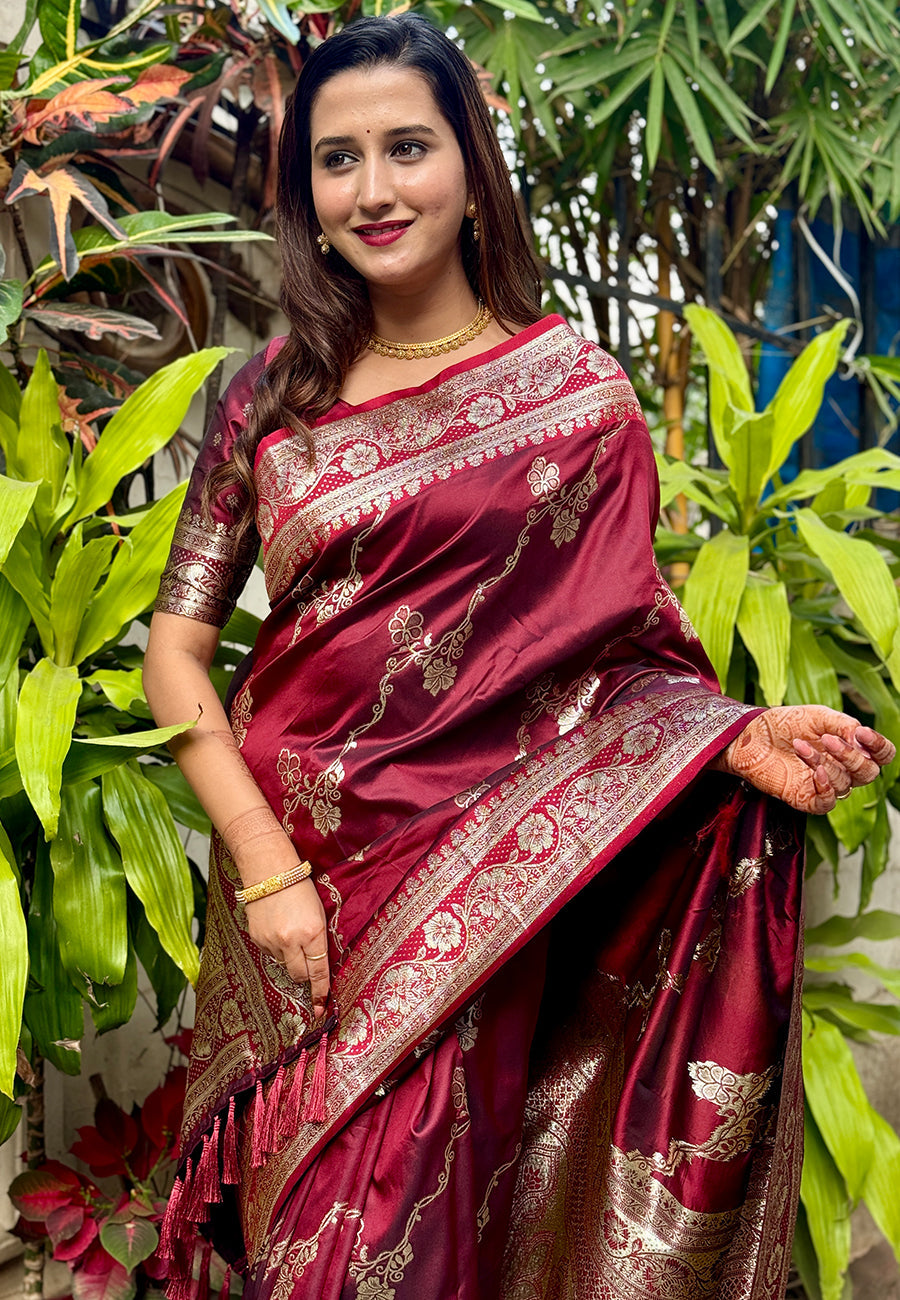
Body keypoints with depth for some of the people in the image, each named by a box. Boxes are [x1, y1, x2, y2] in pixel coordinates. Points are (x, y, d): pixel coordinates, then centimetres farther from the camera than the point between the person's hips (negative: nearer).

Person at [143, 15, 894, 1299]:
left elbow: (611, 652, 0)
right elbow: (177, 643, 1)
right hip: (288, 871, 2)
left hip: (477, 892, -2)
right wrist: (264, 861, -10)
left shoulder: (575, 390, -2)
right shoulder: (273, 395, 2)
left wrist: (740, 740, -20)